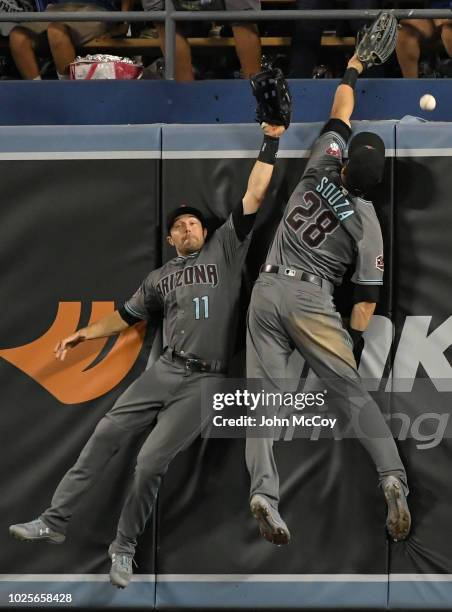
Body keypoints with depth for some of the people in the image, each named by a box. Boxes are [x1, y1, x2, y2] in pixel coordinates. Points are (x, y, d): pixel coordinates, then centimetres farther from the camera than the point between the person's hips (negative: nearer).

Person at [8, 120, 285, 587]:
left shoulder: (225, 250, 7)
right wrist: (87, 333, 20)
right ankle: (55, 521, 4)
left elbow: (253, 197, 1)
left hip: (205, 382, -4)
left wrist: (270, 142, -3)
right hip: (166, 370, 4)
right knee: (106, 434, -4)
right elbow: (128, 315, 28)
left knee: (150, 461, -11)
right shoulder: (161, 278, 18)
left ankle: (123, 548, 4)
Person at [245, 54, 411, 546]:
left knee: (265, 395, -2)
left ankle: (263, 490, -20)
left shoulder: (322, 166, 1)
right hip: (310, 300, -3)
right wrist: (352, 342, 5)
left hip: (266, 291, 3)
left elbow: (339, 113, 19)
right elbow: (367, 296, -2)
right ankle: (393, 478, -18)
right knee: (354, 393, -1)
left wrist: (353, 70, 32)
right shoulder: (367, 223, -2)